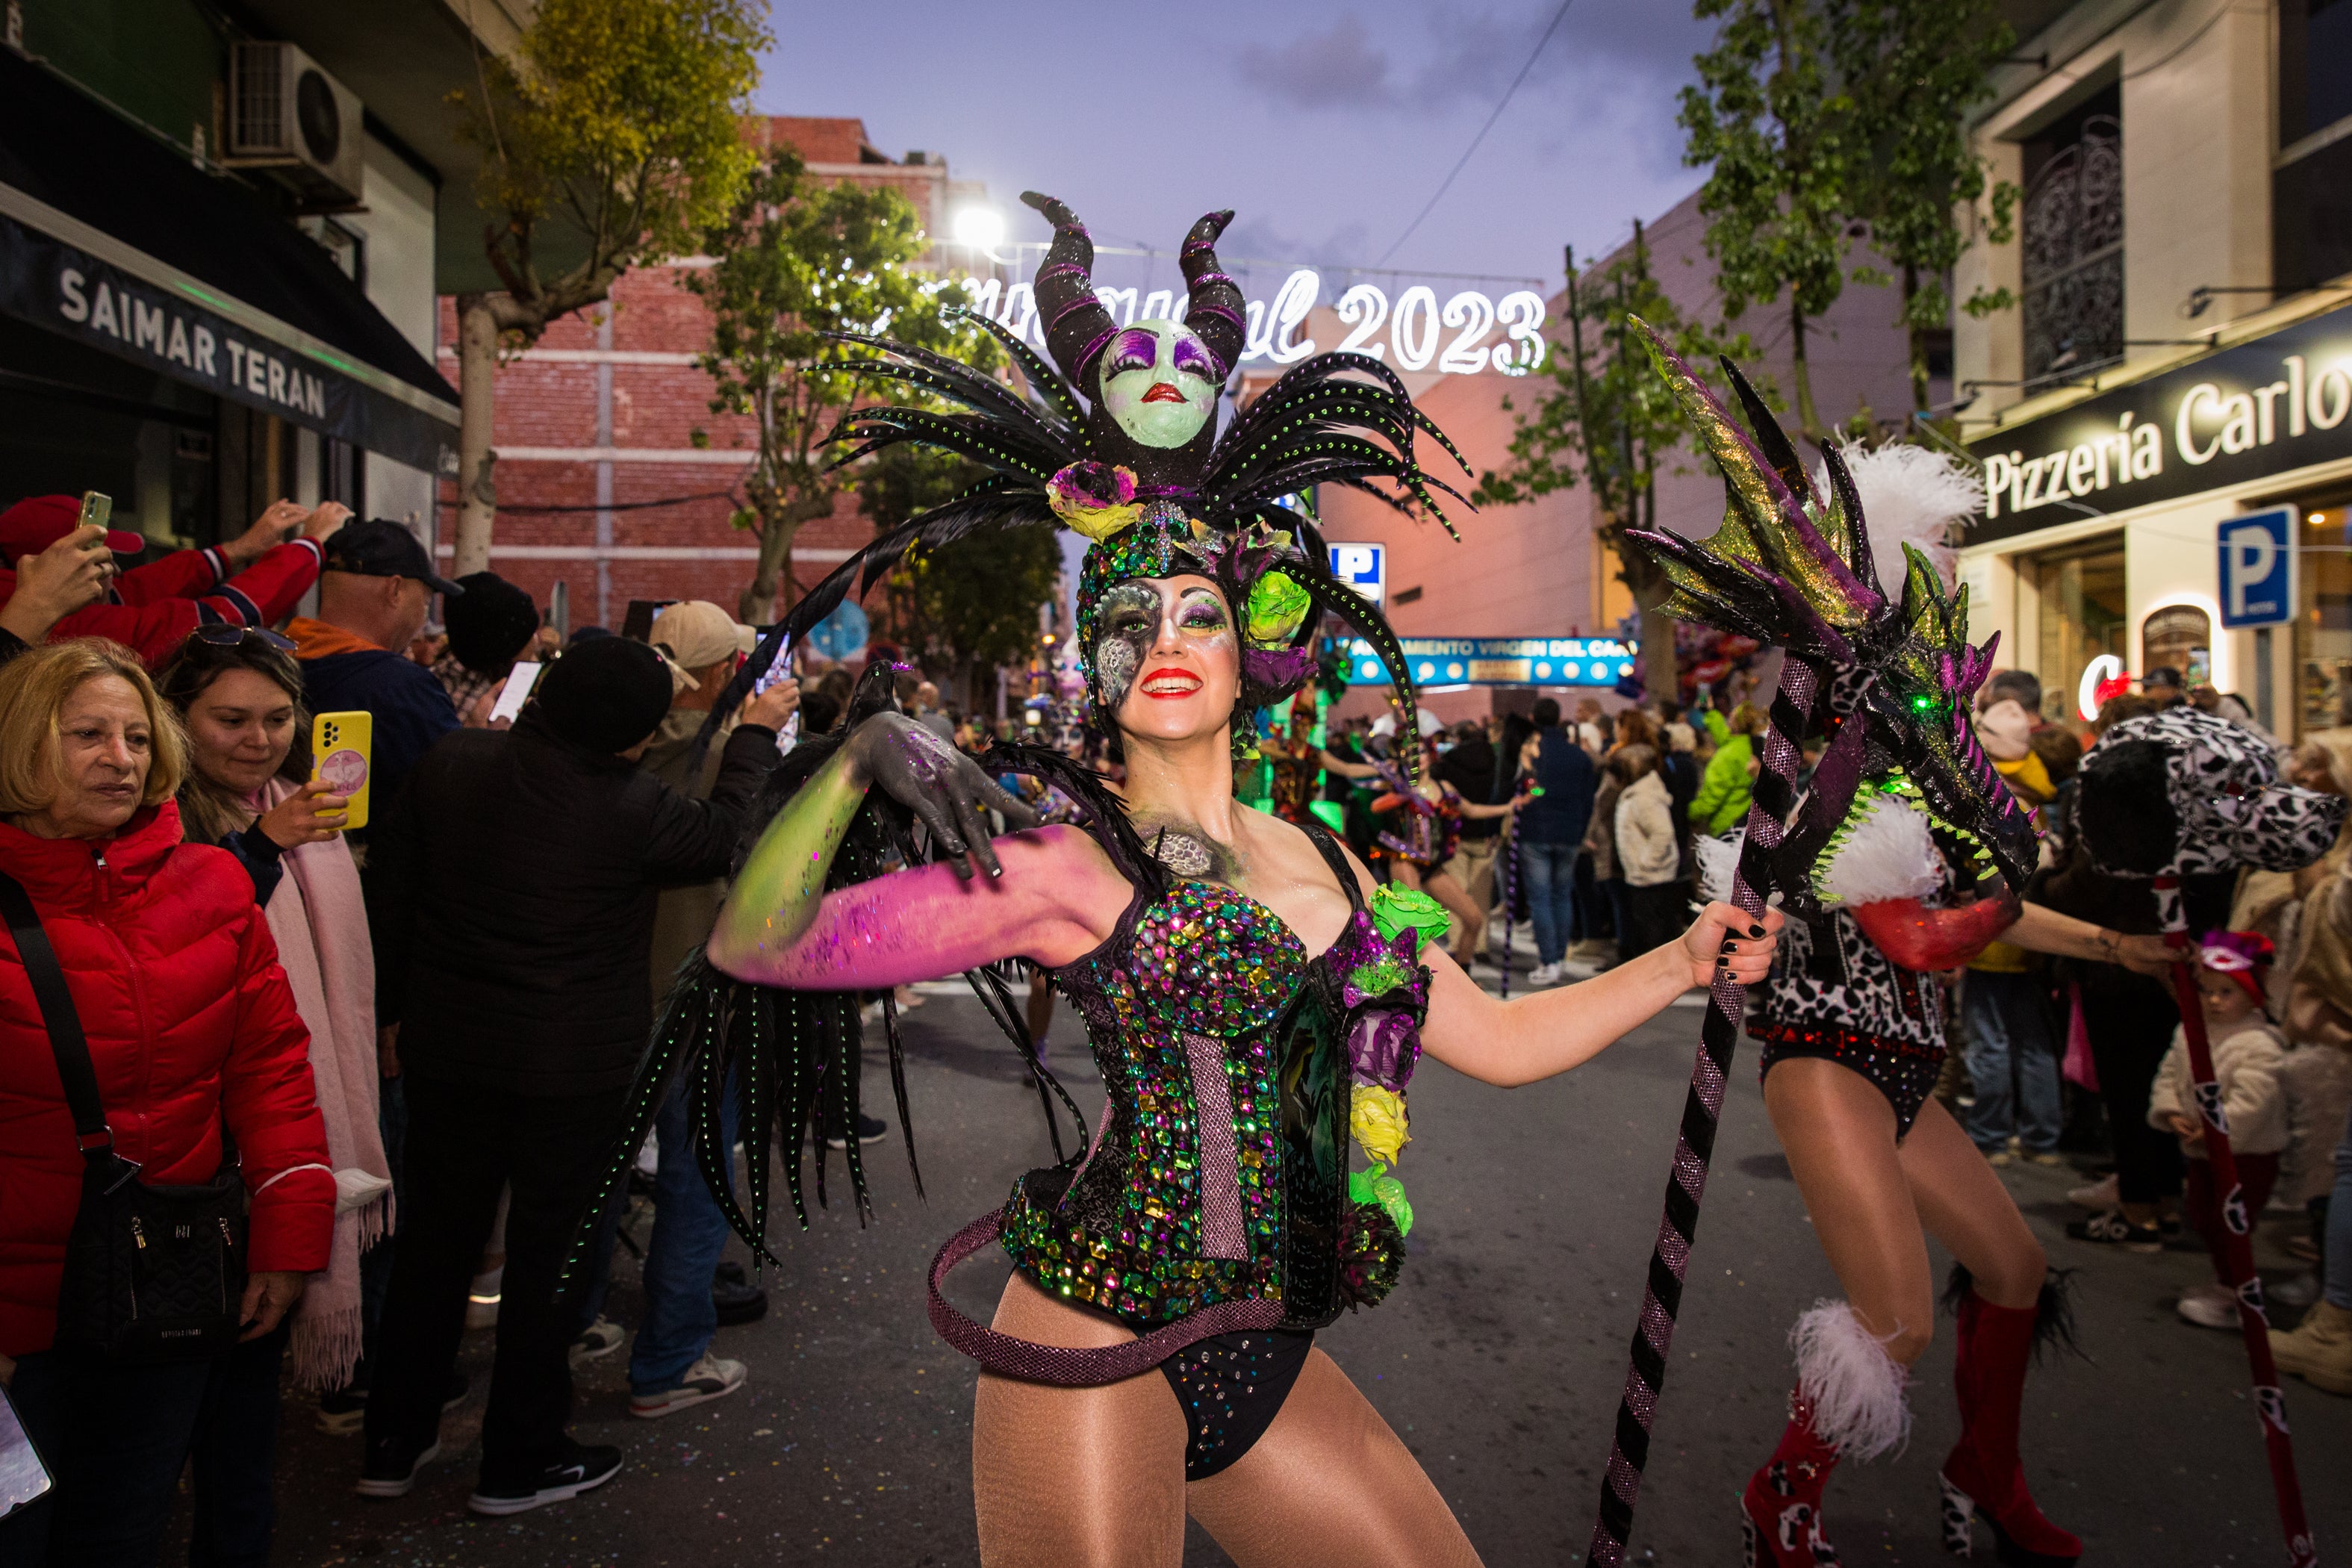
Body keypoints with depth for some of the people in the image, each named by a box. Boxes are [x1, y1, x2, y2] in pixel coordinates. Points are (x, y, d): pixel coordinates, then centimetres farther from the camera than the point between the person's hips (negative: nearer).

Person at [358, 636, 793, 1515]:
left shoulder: (450, 764, -5)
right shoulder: (632, 809, -20)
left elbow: (388, 897, 3)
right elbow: (729, 835, -2)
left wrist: (390, 1012, 14)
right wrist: (754, 739, 11)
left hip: (445, 1053, 5)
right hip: (573, 1070, -5)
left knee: (434, 1243, 19)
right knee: (548, 1255, 10)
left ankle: (393, 1443, 32)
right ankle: (519, 1464, 24)